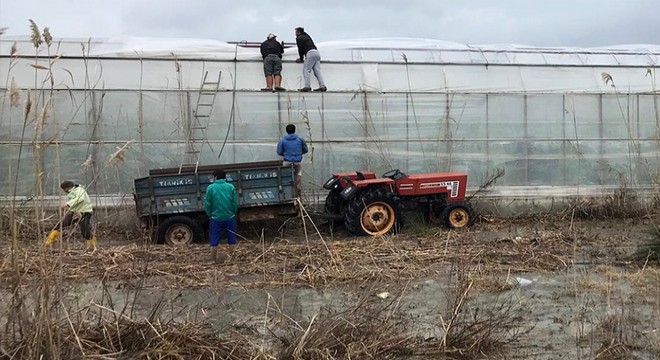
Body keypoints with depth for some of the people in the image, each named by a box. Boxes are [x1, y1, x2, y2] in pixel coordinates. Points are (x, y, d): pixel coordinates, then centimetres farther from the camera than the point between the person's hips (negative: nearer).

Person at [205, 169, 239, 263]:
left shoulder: (210, 188, -6)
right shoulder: (231, 187, -1)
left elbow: (207, 204, -4)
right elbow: (235, 203, -1)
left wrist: (209, 215, 10)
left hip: (216, 218, -2)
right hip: (230, 217, 2)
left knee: (214, 241, 8)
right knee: (232, 240, 13)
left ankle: (214, 261, 12)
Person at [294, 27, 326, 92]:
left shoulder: (299, 38, 5)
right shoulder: (307, 36, 30)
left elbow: (300, 49, 1)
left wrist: (301, 59, 15)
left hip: (310, 53, -8)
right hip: (317, 53, 8)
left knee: (306, 70, -5)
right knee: (317, 70, 3)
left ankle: (307, 86, -14)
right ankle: (322, 86, -7)